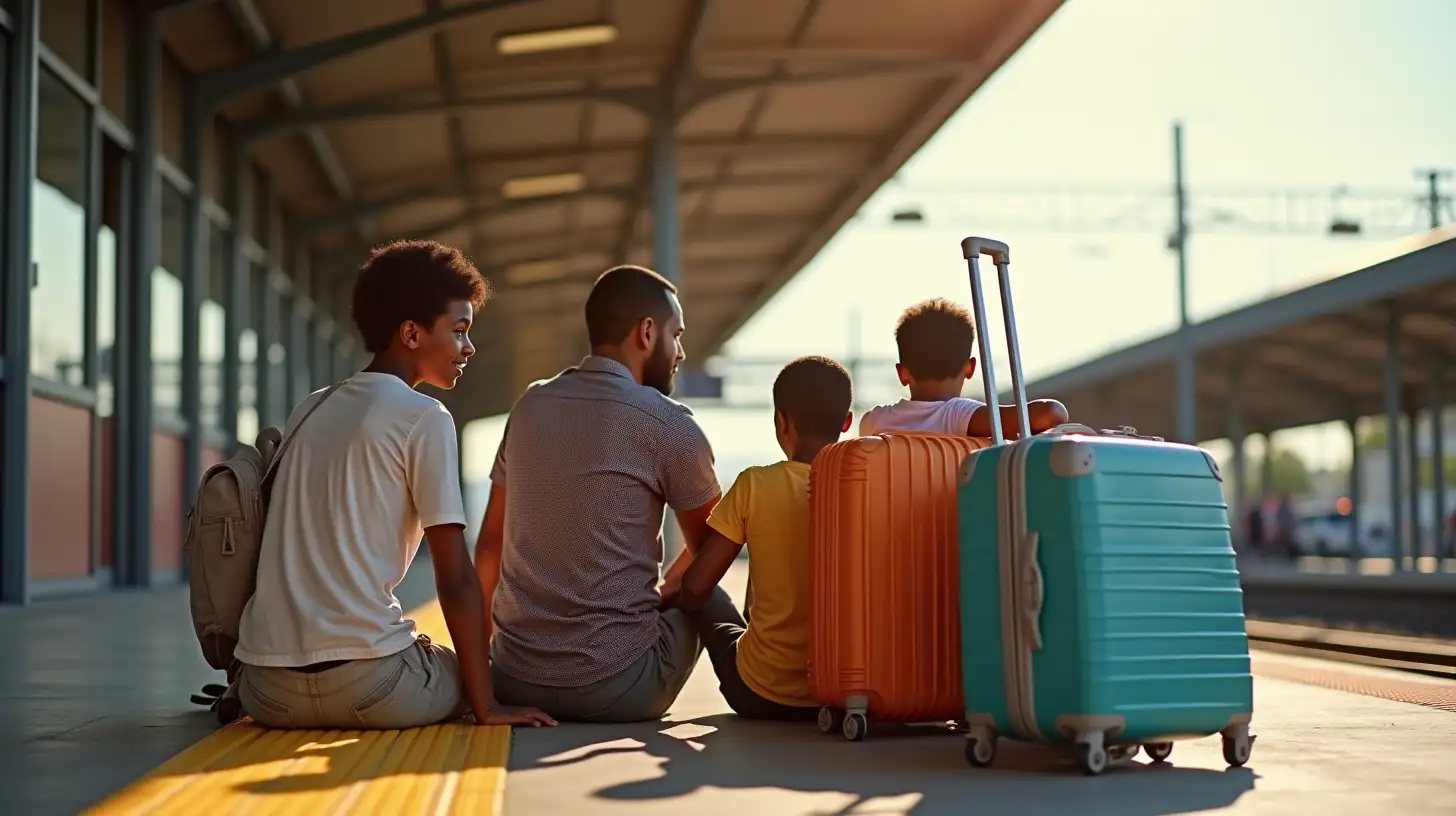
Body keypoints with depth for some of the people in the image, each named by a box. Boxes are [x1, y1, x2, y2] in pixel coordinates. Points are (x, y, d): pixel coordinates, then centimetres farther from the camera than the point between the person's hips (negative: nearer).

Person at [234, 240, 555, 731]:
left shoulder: (308, 411, 18)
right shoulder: (424, 418, -3)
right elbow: (455, 578, -7)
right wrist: (486, 706, -3)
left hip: (267, 691, 6)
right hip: (362, 681, -6)